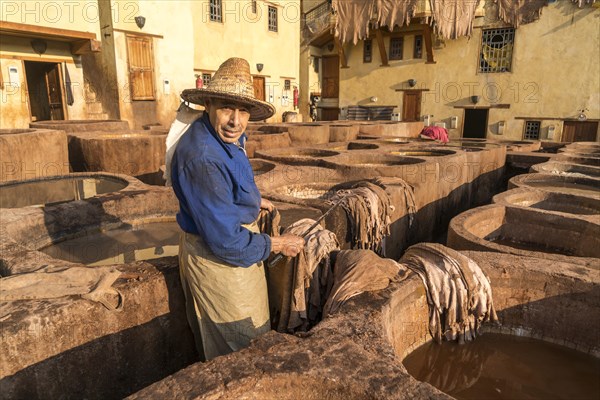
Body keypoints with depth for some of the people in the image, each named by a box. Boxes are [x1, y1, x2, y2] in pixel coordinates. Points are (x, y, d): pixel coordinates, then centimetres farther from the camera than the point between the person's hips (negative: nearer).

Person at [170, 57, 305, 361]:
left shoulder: (228, 138, -1)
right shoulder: (203, 159, -33)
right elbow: (226, 241, -29)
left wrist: (253, 201, 31)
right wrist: (278, 244, -17)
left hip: (229, 245, 10)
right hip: (217, 258, -10)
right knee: (244, 351, 10)